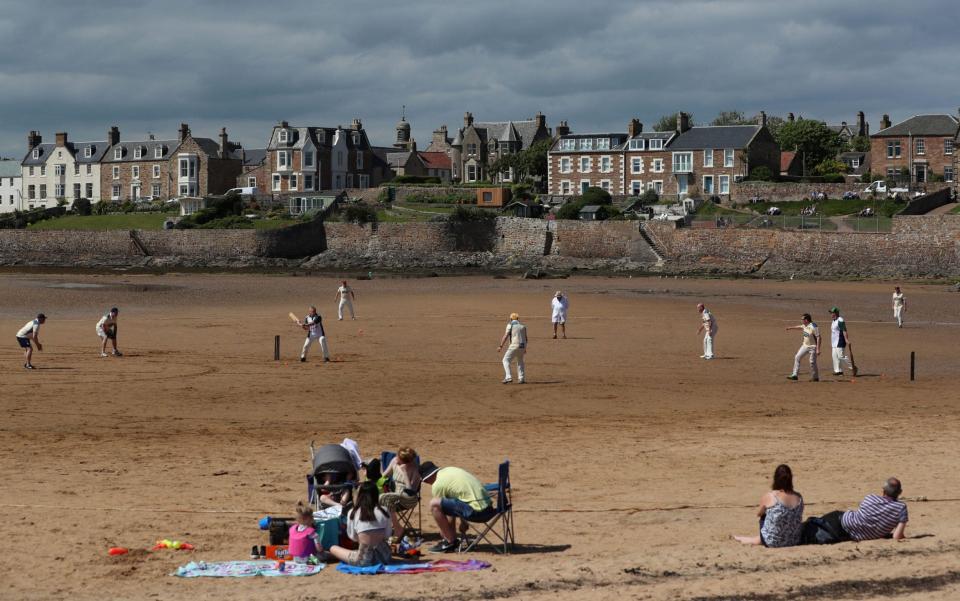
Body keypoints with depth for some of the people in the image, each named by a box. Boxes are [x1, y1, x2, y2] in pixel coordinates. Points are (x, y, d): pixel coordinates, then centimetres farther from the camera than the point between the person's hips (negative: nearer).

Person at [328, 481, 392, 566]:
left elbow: (353, 537, 1)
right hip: (383, 556, 4)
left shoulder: (352, 513, -6)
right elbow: (387, 535, 5)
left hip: (364, 559, -4)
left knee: (333, 548, 15)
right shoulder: (383, 511, -2)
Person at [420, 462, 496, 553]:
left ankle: (451, 542, 2)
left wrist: (443, 532, 20)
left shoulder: (437, 485, -5)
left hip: (476, 512, -9)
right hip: (488, 507, 9)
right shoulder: (450, 470, 19)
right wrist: (463, 522, 34)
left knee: (434, 504, -8)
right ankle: (451, 538, 27)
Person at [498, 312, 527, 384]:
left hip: (514, 345, -5)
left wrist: (501, 346, -8)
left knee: (506, 360, -1)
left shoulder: (510, 325, 1)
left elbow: (506, 336, -8)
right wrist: (525, 349, 31)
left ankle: (508, 377, -17)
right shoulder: (523, 326, 16)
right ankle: (521, 378, 17)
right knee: (520, 362, 23)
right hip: (522, 346, 5)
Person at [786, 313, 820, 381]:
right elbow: (799, 327, 26)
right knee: (797, 357, 5)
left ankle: (815, 377, 9)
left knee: (812, 362, -6)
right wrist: (790, 327, 40)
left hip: (812, 347, -9)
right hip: (805, 345, 9)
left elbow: (818, 338, -24)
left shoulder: (813, 327, -23)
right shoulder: (804, 326, 3)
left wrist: (818, 349, -28)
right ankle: (794, 375, 7)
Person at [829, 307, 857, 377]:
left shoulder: (840, 321, -14)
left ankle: (852, 367, -3)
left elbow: (844, 331, -21)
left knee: (841, 356, -13)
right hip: (834, 342, 10)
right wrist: (831, 342, 24)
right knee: (835, 356, 7)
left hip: (840, 342, -10)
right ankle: (839, 371, 12)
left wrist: (846, 340, -29)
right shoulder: (833, 321, 16)